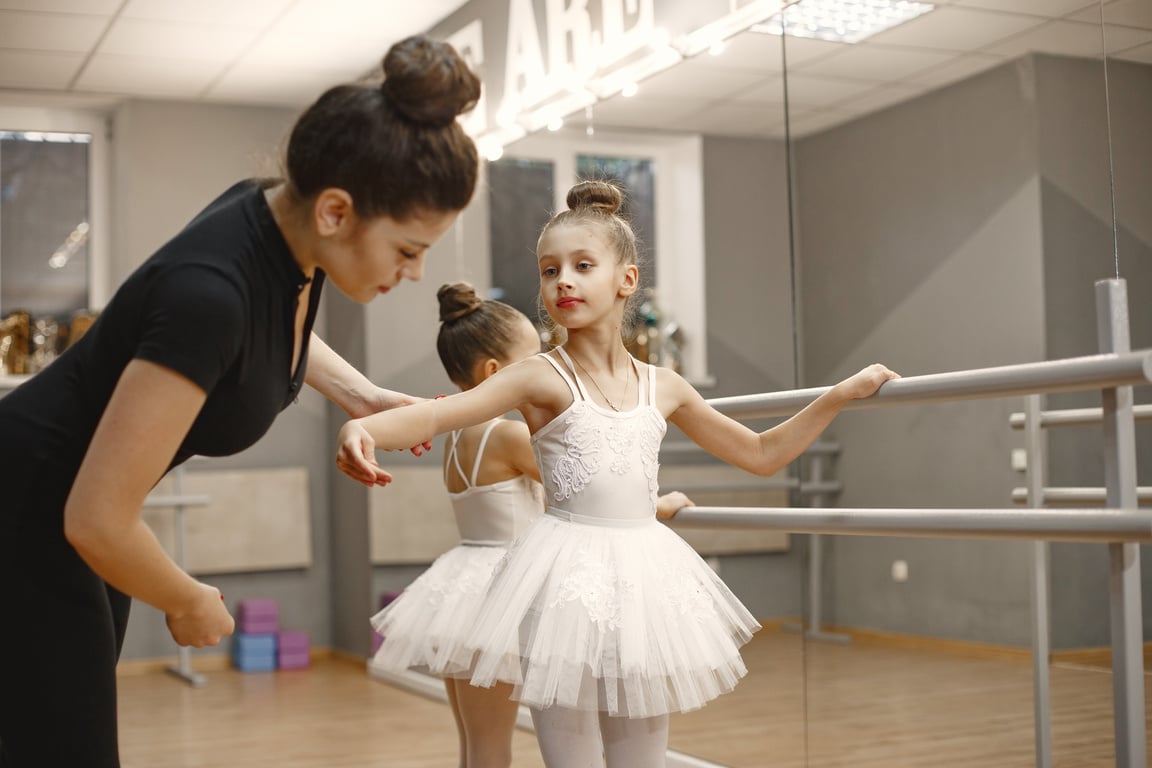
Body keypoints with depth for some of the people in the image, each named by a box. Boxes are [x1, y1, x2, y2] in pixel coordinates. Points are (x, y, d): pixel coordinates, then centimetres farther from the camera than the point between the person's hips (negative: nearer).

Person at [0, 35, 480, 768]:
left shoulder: (286, 221, -10)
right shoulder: (211, 289, -34)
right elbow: (97, 516, -31)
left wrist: (360, 393, 2)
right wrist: (189, 604, -13)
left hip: (74, 508, 8)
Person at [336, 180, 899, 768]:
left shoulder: (662, 388, 8)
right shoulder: (543, 379, -5)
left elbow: (763, 454, 19)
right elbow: (435, 414, -19)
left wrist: (841, 394, 14)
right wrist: (364, 427, -39)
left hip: (643, 582, 4)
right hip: (570, 585, -4)